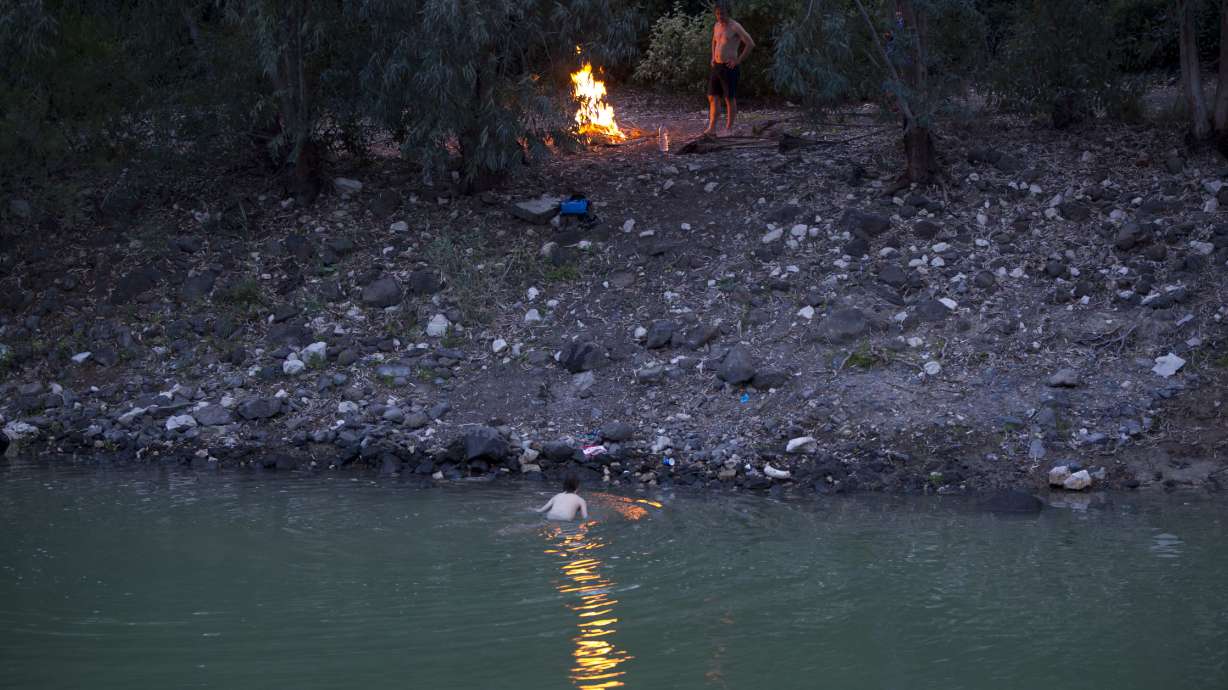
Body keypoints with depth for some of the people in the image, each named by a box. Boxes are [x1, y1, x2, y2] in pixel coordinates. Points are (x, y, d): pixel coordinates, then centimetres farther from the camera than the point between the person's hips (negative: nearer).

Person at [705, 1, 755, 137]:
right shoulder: (717, 26, 13)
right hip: (716, 66, 8)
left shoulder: (735, 27, -10)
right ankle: (712, 127, 10)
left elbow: (750, 43, -13)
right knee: (712, 97, 5)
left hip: (729, 68, -7)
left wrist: (738, 60, -13)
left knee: (730, 99, -1)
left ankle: (729, 129, 5)